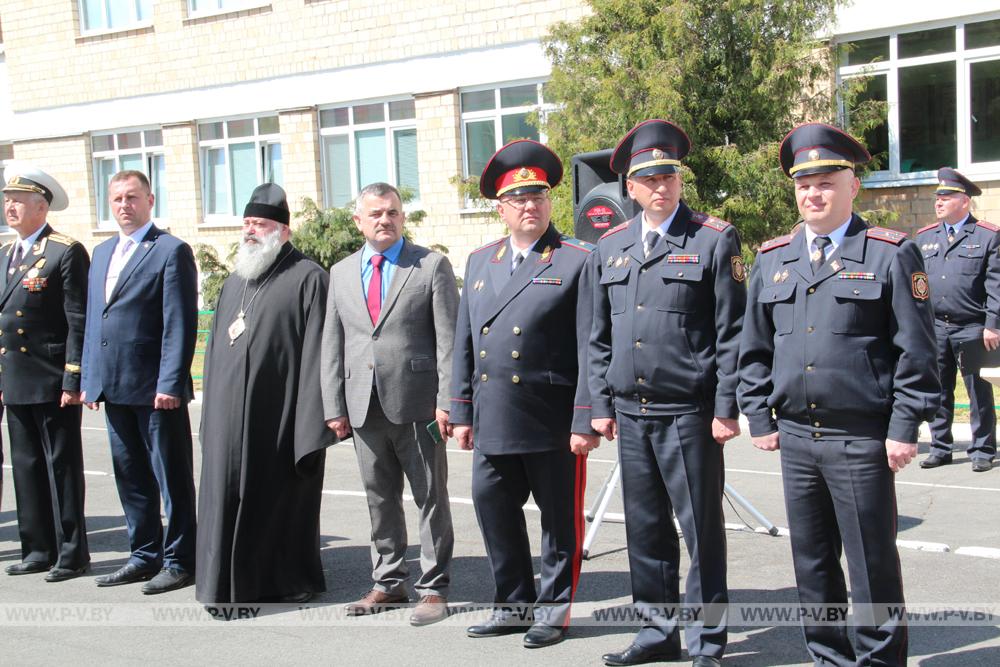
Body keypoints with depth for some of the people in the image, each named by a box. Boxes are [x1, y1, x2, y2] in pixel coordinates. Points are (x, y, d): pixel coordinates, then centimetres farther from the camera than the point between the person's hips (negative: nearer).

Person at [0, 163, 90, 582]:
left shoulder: (67, 252, -8)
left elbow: (78, 322, -12)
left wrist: (73, 380, -15)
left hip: (53, 383, -7)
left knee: (63, 467, 0)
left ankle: (71, 552, 8)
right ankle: (38, 549, 21)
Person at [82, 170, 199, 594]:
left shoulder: (171, 251, -6)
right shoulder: (102, 253, 17)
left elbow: (180, 324, -12)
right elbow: (92, 319, 20)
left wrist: (170, 383, -17)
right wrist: (90, 378, 13)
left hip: (156, 388, -7)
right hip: (114, 387, 7)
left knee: (172, 479, 2)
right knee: (131, 477, 14)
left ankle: (179, 560, 12)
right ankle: (145, 555, 25)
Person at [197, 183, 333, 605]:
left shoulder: (307, 278, -6)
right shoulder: (234, 283, 17)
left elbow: (315, 353, -12)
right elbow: (216, 349, 19)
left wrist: (311, 427, -17)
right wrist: (213, 417, 14)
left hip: (279, 418, -6)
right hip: (230, 420, 6)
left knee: (281, 500, 4)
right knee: (229, 497, 8)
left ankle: (286, 580, 18)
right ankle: (230, 581, 19)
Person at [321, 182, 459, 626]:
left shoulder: (432, 266, 0)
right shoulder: (341, 273, 13)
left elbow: (448, 339, -5)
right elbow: (332, 344, 13)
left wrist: (446, 401, -12)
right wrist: (334, 406, 6)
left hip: (417, 403, -4)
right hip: (363, 405, 4)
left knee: (430, 497, 3)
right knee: (379, 498, 13)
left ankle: (433, 587, 13)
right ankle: (388, 581, 26)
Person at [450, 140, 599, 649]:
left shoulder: (577, 262, -3)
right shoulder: (480, 262, 14)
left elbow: (590, 348, -8)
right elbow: (464, 344, 15)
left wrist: (585, 421, -13)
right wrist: (461, 412, 10)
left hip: (553, 423, -5)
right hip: (493, 423, 5)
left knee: (560, 517, 6)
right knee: (493, 510, 11)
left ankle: (554, 607, 22)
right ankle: (514, 604, 27)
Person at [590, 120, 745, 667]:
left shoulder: (715, 240, -3)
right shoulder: (610, 247, 12)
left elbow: (731, 333, -6)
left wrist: (726, 408, -10)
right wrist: (601, 404, 10)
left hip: (689, 414, -5)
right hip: (631, 414, 5)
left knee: (702, 529, 3)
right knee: (645, 529, 12)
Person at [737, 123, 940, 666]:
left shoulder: (892, 254, -4)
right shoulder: (772, 259, 10)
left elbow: (915, 351, -6)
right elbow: (754, 348, 13)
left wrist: (905, 427, -10)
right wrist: (760, 417, 8)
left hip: (862, 441, -5)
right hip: (795, 437, 5)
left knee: (872, 565, 4)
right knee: (812, 564, 14)